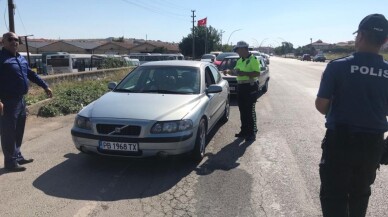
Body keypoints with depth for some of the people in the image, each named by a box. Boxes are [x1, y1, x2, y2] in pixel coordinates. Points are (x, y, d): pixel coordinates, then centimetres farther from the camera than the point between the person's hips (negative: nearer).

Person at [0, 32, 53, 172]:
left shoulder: (21, 59, 16)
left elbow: (32, 75, 25)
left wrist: (45, 86, 24)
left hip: (21, 100, 9)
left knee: (18, 131, 17)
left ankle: (17, 156, 30)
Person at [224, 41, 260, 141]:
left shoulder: (253, 59, -10)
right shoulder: (240, 60, 15)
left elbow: (257, 73, -19)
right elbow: (235, 71, 24)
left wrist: (245, 73, -25)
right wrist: (228, 71, 4)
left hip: (250, 87, -8)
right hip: (241, 87, 8)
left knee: (250, 110, -4)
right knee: (242, 110, 12)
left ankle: (252, 133, 4)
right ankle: (244, 131, 23)